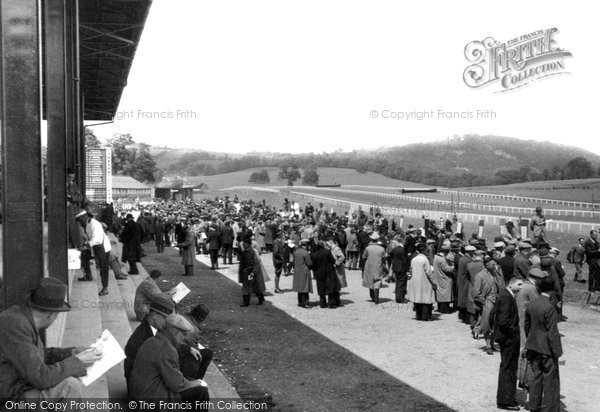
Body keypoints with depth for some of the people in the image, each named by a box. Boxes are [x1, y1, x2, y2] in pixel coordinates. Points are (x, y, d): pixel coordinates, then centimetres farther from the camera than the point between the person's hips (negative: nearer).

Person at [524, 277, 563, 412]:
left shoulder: (530, 304, 0)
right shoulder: (549, 308, -22)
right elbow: (552, 333, -19)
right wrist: (556, 352, -11)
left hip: (533, 347, 7)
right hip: (547, 349, -7)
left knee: (536, 377, 17)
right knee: (550, 380, 6)